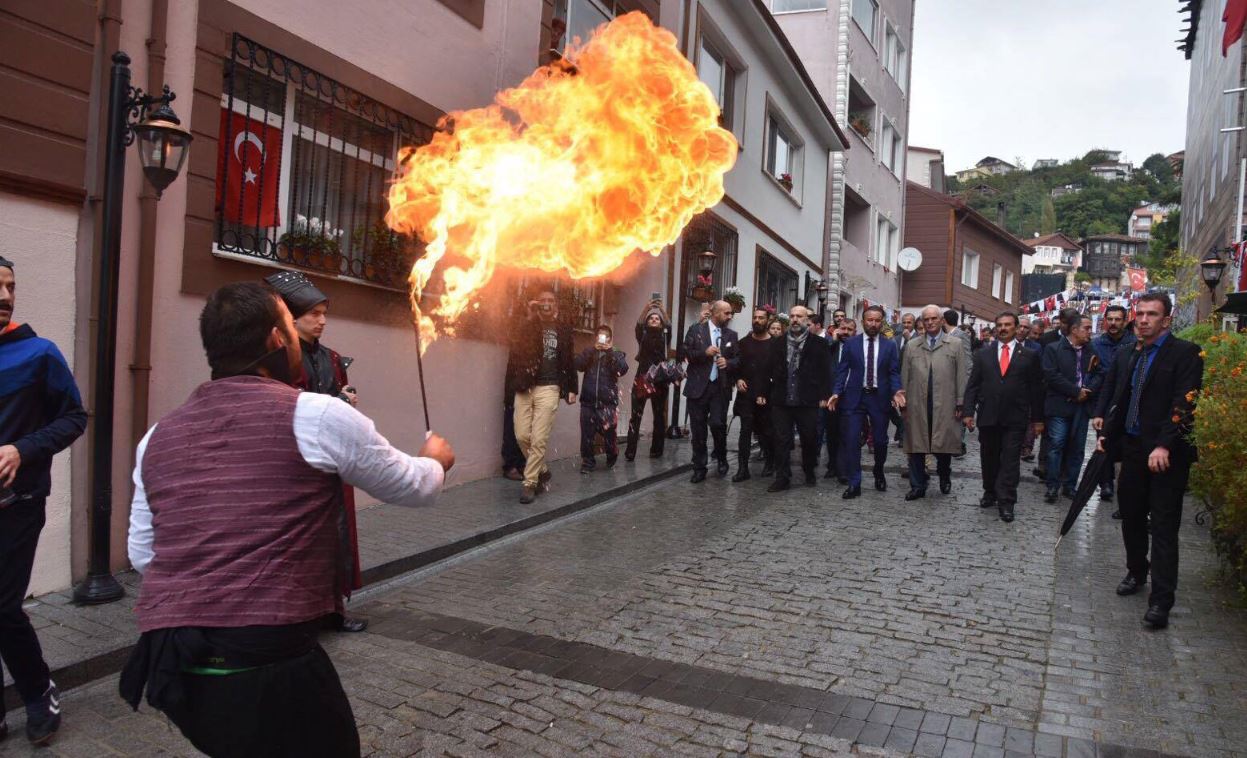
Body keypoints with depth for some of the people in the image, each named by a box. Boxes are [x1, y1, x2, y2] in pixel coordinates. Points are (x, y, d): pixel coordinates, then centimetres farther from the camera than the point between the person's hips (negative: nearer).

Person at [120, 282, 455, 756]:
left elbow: (142, 554, 19)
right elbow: (415, 488, 8)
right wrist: (436, 459, 30)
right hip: (268, 659, -6)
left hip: (166, 661, 6)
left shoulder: (159, 435, 10)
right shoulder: (317, 416, -6)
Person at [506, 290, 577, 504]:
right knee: (522, 436, 0)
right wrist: (530, 317, -12)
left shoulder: (563, 330, 10)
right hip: (524, 387, 1)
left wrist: (571, 389, 11)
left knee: (539, 439, -7)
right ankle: (542, 471, 22)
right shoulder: (527, 326, 8)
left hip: (548, 388, -1)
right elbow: (517, 348, -11)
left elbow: (569, 361, 14)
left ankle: (530, 483, 2)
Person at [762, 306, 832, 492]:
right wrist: (765, 394, 5)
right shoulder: (777, 344, 10)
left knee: (809, 440, 10)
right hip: (781, 401, 2)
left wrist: (824, 396, -7)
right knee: (781, 441, 3)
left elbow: (826, 372, -1)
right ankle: (782, 478, 9)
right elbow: (769, 371, 9)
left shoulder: (819, 344, 1)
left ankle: (810, 473, 28)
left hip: (808, 401, -2)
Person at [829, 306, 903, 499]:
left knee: (880, 440, 9)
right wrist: (836, 392, -10)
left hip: (879, 398, 1)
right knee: (850, 441, -5)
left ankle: (878, 472, 38)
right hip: (854, 397, -1)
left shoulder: (890, 346, 5)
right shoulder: (851, 344, 3)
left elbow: (894, 373, 3)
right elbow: (842, 370, 2)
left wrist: (896, 391, -15)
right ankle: (854, 484, 3)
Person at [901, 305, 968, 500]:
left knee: (944, 445, 6)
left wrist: (960, 403, -3)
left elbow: (962, 375, 1)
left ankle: (945, 478, 32)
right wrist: (904, 403, 5)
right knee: (916, 447, 3)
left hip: (944, 406, -1)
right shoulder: (912, 346, 10)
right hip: (917, 406, 2)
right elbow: (905, 377, 10)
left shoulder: (956, 344, 5)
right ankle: (918, 486, 14)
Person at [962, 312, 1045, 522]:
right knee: (988, 458, 11)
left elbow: (1036, 389, 4)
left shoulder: (1029, 355, 3)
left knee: (1010, 460, -2)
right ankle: (990, 492, 27)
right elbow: (973, 385, 5)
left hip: (1015, 418, -2)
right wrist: (969, 411, -2)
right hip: (988, 416, 2)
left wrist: (1037, 418, 2)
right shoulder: (983, 353, 7)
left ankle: (1006, 502, 2)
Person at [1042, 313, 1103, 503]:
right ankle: (1052, 486, 3)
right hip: (1059, 406, -4)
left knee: (1077, 448, 7)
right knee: (1056, 445, -5)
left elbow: (1099, 374, 7)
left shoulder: (1091, 351, 10)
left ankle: (1070, 486, 16)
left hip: (1082, 406, 4)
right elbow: (1052, 375, -12)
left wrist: (1087, 391, -10)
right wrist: (1076, 391, -12)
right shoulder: (1053, 349, -3)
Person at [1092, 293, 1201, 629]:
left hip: (1166, 453, -6)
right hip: (1132, 447, 6)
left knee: (1164, 526, -3)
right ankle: (1136, 572, 36)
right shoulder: (1125, 355, 11)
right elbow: (1111, 395, 16)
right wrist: (1105, 430, 5)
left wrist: (1164, 446, -23)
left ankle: (1161, 600, 1)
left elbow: (1183, 403, -17)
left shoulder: (1185, 353, -9)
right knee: (1131, 516, 16)